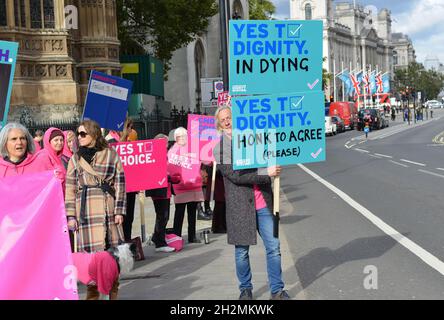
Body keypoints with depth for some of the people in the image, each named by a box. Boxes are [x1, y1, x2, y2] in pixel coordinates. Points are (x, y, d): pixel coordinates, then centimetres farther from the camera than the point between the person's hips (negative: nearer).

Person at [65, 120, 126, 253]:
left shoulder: (111, 155, 8)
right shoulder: (75, 159, 12)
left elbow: (120, 183, 6)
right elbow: (70, 189, 10)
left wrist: (119, 211, -1)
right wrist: (71, 216, 2)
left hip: (108, 209, -1)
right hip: (85, 211, 1)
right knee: (89, 249, -6)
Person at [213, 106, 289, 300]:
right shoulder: (220, 149, -3)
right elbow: (235, 175, -14)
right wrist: (266, 174, -16)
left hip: (263, 204, 3)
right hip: (240, 206, -3)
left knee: (273, 247, 1)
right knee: (242, 252, 7)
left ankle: (277, 290, 11)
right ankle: (245, 289, 24)